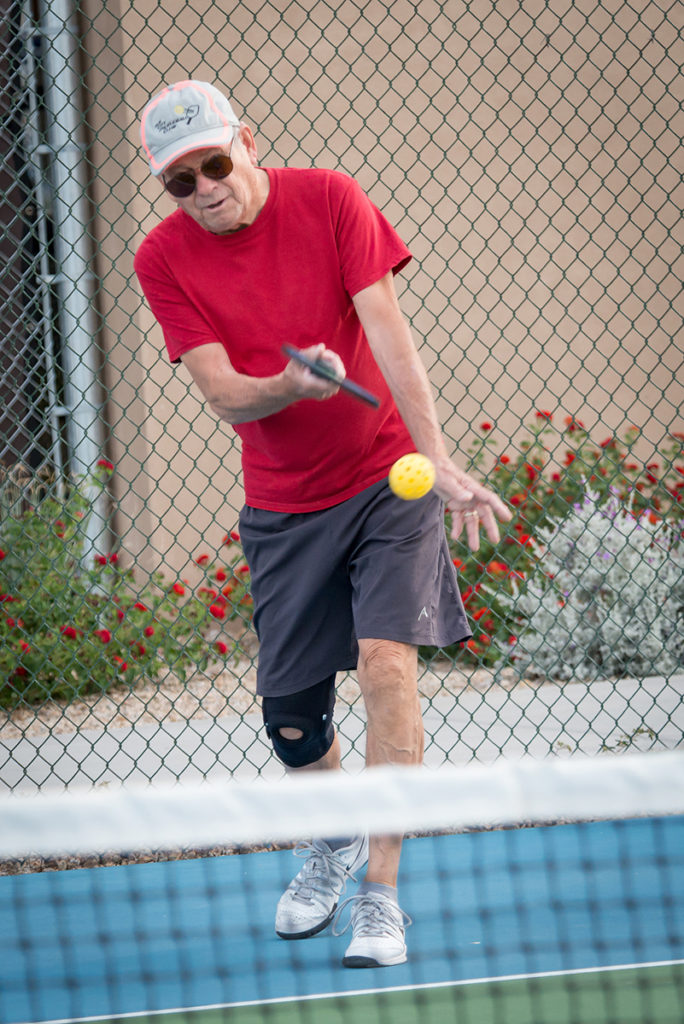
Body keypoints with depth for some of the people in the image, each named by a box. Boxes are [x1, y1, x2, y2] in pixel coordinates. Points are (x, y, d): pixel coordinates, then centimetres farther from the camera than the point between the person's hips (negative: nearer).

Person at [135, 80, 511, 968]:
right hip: (283, 509, 2)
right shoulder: (165, 260, -7)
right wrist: (294, 385, -37)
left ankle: (380, 895, -14)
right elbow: (224, 394, -14)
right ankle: (335, 839, 37)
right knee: (289, 711, 5)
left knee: (386, 662, -19)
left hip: (387, 478, -2)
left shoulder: (329, 200, -11)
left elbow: (389, 335, -18)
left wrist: (439, 461, -29)